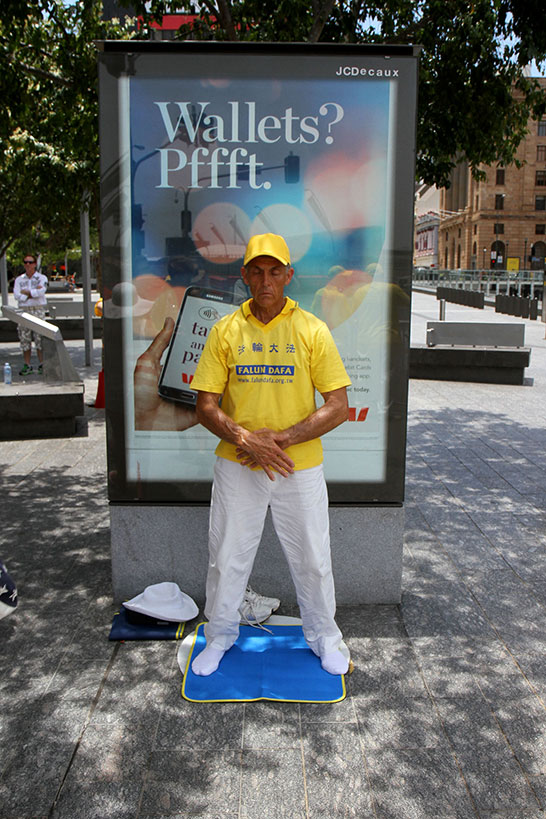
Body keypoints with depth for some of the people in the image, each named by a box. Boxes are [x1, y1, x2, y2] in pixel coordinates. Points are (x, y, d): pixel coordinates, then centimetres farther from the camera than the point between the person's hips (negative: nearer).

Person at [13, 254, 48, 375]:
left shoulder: (42, 278, 5)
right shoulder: (19, 279, 12)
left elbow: (41, 292, -13)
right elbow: (16, 295, -3)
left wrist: (26, 292, -5)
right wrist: (33, 293, -9)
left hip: (38, 310, -3)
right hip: (23, 311, 3)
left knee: (40, 338, -5)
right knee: (25, 338, 2)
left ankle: (42, 364, 1)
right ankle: (27, 365, 9)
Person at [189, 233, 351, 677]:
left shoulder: (312, 330, -4)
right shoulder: (225, 330, 0)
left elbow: (338, 407, -7)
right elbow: (206, 407, -1)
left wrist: (280, 438, -17)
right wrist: (246, 440, -18)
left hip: (301, 466, -1)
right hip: (236, 465, 1)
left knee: (313, 558, 11)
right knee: (227, 556, 12)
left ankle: (323, 636, 35)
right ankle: (220, 636, 36)